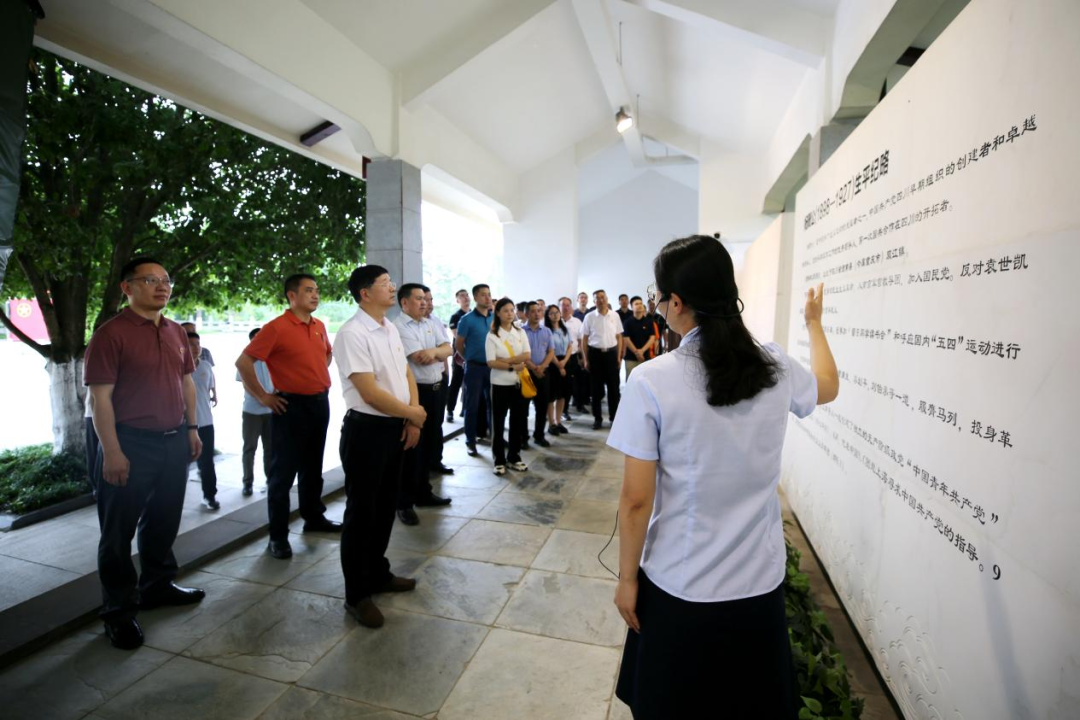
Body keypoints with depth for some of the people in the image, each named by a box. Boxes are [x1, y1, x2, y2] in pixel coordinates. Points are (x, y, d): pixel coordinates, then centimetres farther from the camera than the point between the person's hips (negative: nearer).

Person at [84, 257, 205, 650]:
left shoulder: (176, 332, 9)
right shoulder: (111, 333, -12)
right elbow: (100, 397, -15)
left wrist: (192, 429, 11)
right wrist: (111, 452, -17)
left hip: (174, 441, 7)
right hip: (131, 443, -6)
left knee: (164, 521, 19)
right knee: (119, 531, 7)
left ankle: (157, 585, 36)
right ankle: (119, 611, 20)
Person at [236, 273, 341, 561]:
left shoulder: (319, 326, 8)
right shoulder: (276, 327, -14)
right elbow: (243, 362, -16)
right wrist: (263, 396, -12)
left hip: (320, 403, 7)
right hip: (291, 406, -7)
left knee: (313, 467, 18)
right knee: (283, 472, 2)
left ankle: (314, 518, 34)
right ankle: (278, 536, 14)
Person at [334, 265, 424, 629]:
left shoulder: (391, 329, 8)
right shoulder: (352, 334, -18)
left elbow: (406, 374, 13)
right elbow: (370, 393, -22)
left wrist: (412, 419, -1)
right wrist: (414, 413, -10)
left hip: (395, 427, 8)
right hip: (366, 430, -8)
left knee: (385, 507, 20)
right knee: (361, 512, 6)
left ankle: (378, 573, 40)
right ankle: (357, 594, 24)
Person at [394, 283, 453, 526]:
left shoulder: (431, 324, 12)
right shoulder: (399, 327, -12)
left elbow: (448, 349, 2)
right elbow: (420, 358, -21)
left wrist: (433, 351, -18)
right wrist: (439, 352, -5)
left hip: (435, 389, 8)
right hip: (414, 392, -8)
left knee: (430, 444, 16)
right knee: (412, 448, 0)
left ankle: (423, 493, 31)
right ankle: (404, 503, 12)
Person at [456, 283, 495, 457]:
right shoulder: (467, 319, -9)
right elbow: (459, 344, -3)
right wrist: (470, 358, 8)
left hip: (492, 367, 4)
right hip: (475, 367, -4)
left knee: (493, 403, 12)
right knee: (473, 405, 4)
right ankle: (470, 440, 15)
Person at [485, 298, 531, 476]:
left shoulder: (520, 332, 6)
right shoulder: (492, 335, -6)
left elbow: (527, 355, -5)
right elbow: (491, 362, -12)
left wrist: (506, 360, -15)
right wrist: (512, 367, -18)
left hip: (519, 383, 4)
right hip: (500, 384, -3)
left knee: (518, 421, 10)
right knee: (498, 422, 4)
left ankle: (514, 457, 24)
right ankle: (499, 460, 16)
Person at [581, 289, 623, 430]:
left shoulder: (615, 315, 3)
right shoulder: (589, 317, -1)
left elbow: (619, 337, 7)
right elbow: (584, 339, 2)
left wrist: (619, 356, 3)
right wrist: (586, 359, -1)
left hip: (611, 353, 1)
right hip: (595, 353, -1)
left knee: (613, 387, 6)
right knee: (596, 387, 7)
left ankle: (614, 416, 19)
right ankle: (597, 418, 17)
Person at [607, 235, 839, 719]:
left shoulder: (652, 380, -20)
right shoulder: (776, 368, -7)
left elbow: (636, 501, -16)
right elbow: (828, 385, 18)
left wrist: (627, 577, 0)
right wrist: (813, 323, 34)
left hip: (680, 588, -3)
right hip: (760, 582, 4)